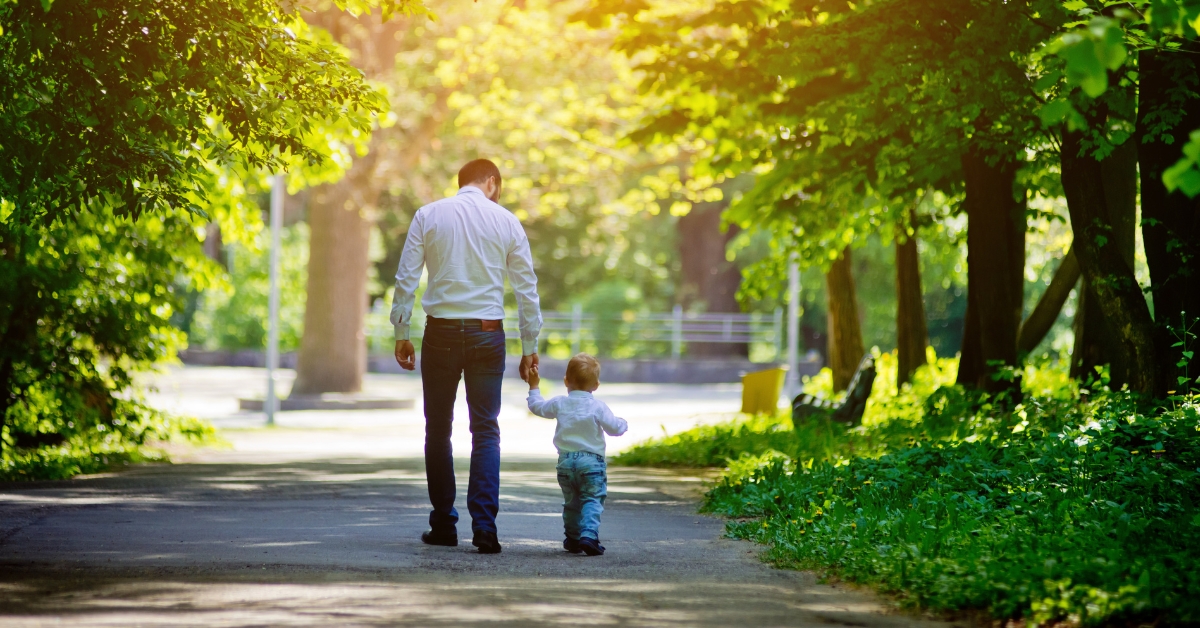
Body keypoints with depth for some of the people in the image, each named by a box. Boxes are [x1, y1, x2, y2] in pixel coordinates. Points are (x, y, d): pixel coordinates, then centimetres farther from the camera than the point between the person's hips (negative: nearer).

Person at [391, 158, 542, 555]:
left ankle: (444, 525, 14)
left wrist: (401, 334, 5)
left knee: (438, 430, 11)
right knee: (486, 430, 3)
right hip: (487, 332, 0)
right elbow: (527, 288, 4)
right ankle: (484, 527, -9)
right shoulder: (506, 221, 3)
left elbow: (406, 279, -1)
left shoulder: (428, 216, 2)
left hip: (441, 332, 0)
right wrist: (529, 347, 10)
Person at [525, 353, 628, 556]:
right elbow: (614, 428, -5)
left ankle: (573, 539, 24)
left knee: (571, 502, 18)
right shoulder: (597, 407, -6)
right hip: (591, 461, -4)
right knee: (592, 501, -5)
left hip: (565, 461, 4)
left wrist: (534, 387, 34)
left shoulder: (559, 404, 4)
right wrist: (623, 423, 18)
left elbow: (537, 407, 19)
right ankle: (589, 535, -25)